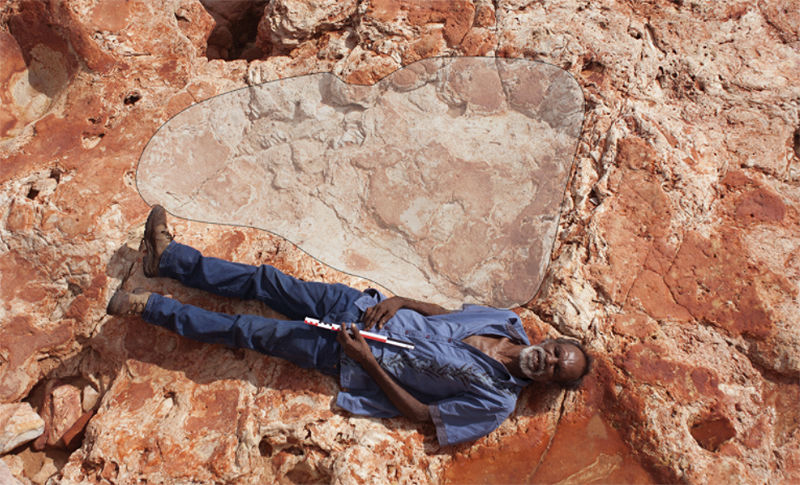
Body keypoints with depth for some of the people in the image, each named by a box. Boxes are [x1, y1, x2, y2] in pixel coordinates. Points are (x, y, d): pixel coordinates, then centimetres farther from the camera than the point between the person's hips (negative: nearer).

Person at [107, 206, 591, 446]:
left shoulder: (496, 403, -16)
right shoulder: (508, 323, 0)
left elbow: (421, 412, -16)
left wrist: (368, 360, -20)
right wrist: (398, 301, -8)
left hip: (355, 358, -5)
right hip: (361, 308, 5)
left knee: (248, 331, -6)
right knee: (265, 281, 2)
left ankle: (151, 307, 11)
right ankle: (169, 256, 19)